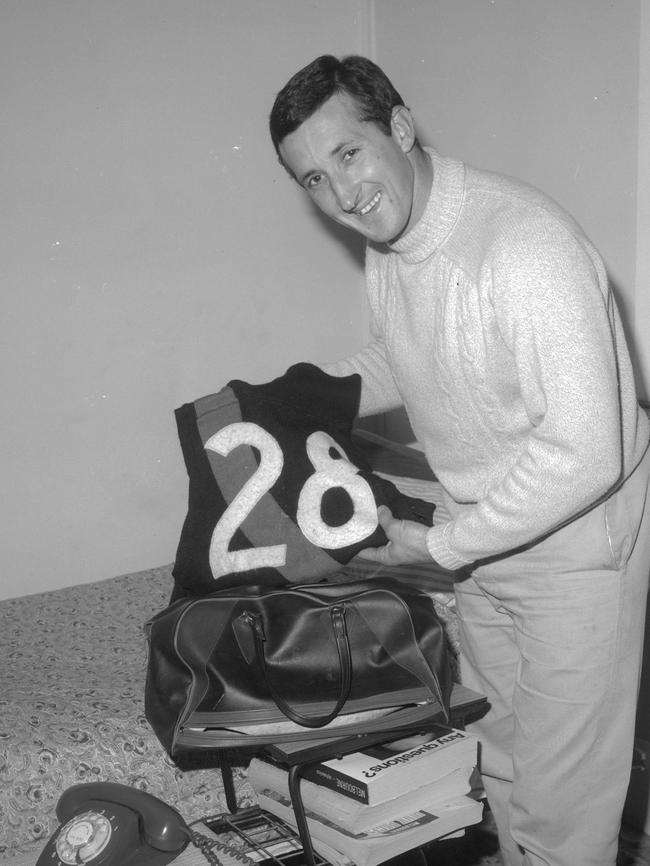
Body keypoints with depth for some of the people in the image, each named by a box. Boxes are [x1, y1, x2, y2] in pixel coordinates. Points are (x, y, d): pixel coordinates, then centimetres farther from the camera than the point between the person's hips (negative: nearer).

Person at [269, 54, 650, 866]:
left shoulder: (525, 245, -29)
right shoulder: (387, 244, -2)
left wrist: (441, 545, -21)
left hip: (572, 543, -8)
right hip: (480, 538, 8)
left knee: (562, 798, 6)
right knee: (498, 757, 23)